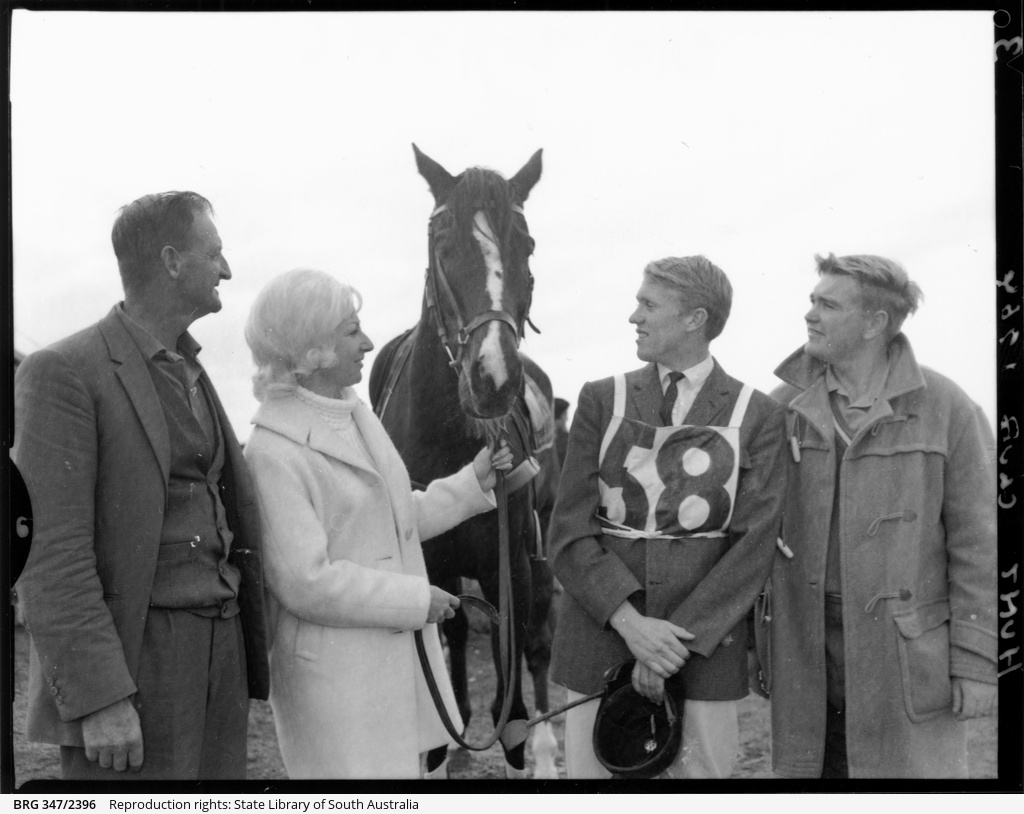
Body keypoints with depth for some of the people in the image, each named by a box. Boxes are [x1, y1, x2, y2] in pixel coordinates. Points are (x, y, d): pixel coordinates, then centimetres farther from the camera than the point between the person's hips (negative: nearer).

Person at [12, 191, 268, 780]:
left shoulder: (191, 374, 15)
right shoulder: (64, 373, -9)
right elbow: (51, 554, -15)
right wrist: (99, 699, -20)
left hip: (221, 648, 7)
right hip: (127, 661, -7)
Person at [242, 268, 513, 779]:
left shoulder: (358, 416, 9)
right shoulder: (272, 452, -18)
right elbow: (306, 583, -22)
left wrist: (473, 481, 9)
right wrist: (416, 599, -17)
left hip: (406, 659, 8)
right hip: (335, 676, -8)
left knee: (432, 763, 15)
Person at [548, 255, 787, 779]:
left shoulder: (757, 415, 2)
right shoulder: (602, 401, 5)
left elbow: (754, 545, -5)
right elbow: (570, 531, -1)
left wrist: (680, 639, -14)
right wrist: (629, 622, -15)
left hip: (705, 643, -1)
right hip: (602, 633, 1)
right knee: (591, 767, 6)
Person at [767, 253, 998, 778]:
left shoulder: (947, 408, -7)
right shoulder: (784, 407, 2)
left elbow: (977, 542, -5)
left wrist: (977, 665, -7)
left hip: (909, 651, -3)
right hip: (804, 656, 3)